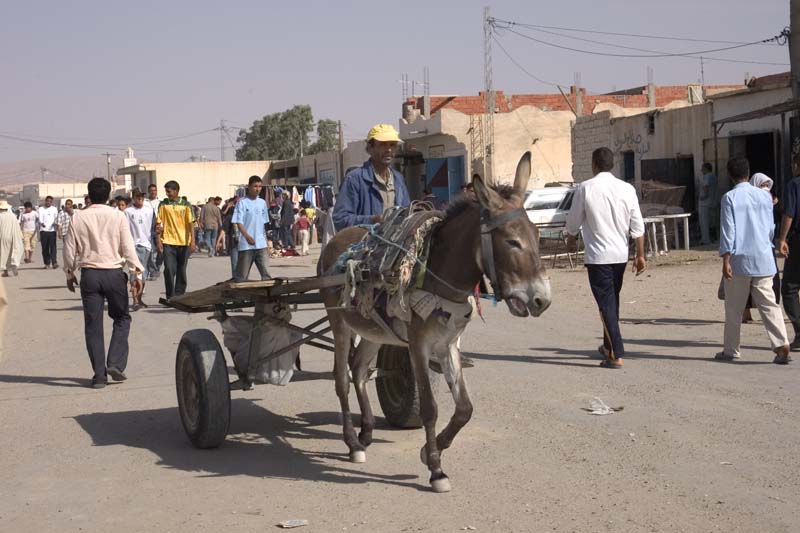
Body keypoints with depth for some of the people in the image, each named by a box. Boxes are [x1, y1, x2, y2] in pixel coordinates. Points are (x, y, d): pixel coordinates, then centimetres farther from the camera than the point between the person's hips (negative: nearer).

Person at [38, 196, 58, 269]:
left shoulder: (54, 209, 12)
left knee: (53, 247, -9)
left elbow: (56, 217, -1)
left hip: (52, 230, 0)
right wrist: (42, 223, -29)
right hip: (43, 230, 0)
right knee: (45, 248, 3)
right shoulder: (41, 209, 8)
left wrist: (55, 222, -24)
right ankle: (47, 263, 9)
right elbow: (40, 217, -6)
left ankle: (54, 263, -15)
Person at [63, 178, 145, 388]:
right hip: (114, 273, -1)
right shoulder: (117, 216, -5)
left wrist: (70, 274, 18)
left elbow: (69, 249, 4)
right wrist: (137, 272, 1)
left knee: (93, 325, 7)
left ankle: (99, 375, 6)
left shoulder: (78, 218, 0)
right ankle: (116, 363, -1)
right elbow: (128, 247, -6)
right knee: (122, 318, 15)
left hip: (89, 274, 1)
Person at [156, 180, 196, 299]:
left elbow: (191, 223, 0)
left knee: (181, 271, 8)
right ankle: (170, 297, -2)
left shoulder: (186, 204, 2)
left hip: (184, 242, 1)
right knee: (169, 270, -9)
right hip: (168, 242, -1)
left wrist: (192, 241, -8)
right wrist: (158, 240, -2)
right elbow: (159, 223, 5)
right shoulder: (163, 204, 4)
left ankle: (179, 297, 17)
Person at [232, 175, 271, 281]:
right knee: (243, 274, 2)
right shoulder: (242, 202, -3)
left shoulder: (262, 203, 11)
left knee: (266, 272, -5)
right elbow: (238, 222, -9)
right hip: (246, 245, -4)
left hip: (261, 244, 4)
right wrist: (247, 236, -22)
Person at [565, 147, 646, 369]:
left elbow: (573, 221, 2)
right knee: (612, 301, 20)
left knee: (606, 303, -2)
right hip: (620, 254, 4)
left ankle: (616, 355, -7)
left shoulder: (585, 188, -9)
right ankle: (609, 346, 34)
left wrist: (571, 240, 22)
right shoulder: (626, 189, -1)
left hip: (598, 255, -4)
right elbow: (637, 227, 0)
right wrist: (640, 255, 9)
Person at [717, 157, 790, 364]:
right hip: (763, 259, 3)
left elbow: (728, 230, -10)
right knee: (768, 304, 2)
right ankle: (782, 345, -11)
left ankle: (731, 350, 16)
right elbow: (771, 228, 13)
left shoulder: (730, 197, -6)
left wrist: (726, 260, -10)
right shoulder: (764, 195, 7)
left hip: (739, 260, -3)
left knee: (734, 308, 8)